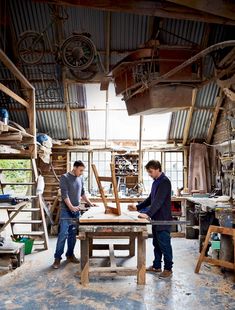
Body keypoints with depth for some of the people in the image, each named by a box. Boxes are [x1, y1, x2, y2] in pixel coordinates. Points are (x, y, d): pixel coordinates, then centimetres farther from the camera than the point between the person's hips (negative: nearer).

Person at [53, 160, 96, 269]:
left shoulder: (80, 178, 9)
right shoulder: (65, 177, -10)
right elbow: (64, 194, -17)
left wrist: (90, 203, 16)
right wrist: (71, 207, -26)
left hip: (76, 210, 6)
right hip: (66, 210, -6)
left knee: (73, 234, 11)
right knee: (63, 234, -6)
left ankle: (70, 255, 22)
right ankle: (57, 258, 5)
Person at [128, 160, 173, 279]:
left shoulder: (164, 182, -17)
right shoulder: (156, 182, 13)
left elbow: (158, 201, -27)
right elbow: (150, 199, 20)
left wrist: (148, 214, -35)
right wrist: (138, 207, 14)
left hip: (163, 219, -9)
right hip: (156, 218, 9)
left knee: (164, 244, 2)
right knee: (156, 243, 17)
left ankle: (168, 269, 16)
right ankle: (156, 266, 30)